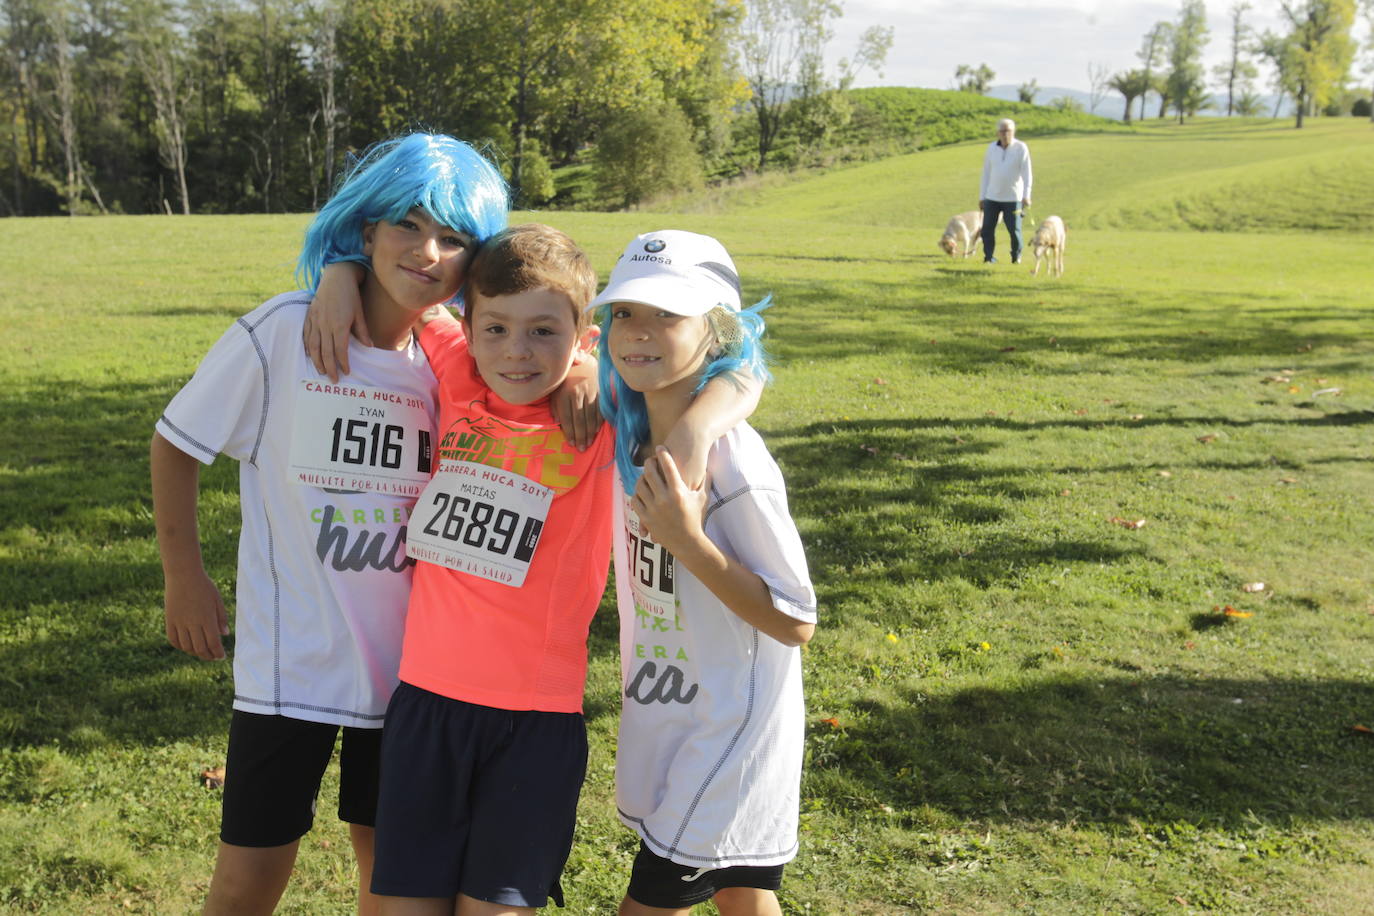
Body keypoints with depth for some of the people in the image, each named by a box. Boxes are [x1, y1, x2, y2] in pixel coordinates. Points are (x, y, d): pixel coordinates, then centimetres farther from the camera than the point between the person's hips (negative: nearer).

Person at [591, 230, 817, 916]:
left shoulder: (732, 461, -24)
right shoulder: (626, 433, -3)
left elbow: (795, 622, -20)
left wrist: (688, 542, -30)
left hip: (729, 727, -7)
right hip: (666, 718, 7)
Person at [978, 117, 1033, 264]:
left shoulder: (1021, 148, -4)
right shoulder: (991, 148, 5)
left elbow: (1026, 173, -9)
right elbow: (986, 174, 11)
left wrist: (1026, 195, -19)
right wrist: (982, 197, 9)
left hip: (1012, 198, -3)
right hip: (992, 197, 3)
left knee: (1014, 229, -2)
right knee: (987, 229, -2)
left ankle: (1016, 255, 19)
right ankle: (989, 257, 11)